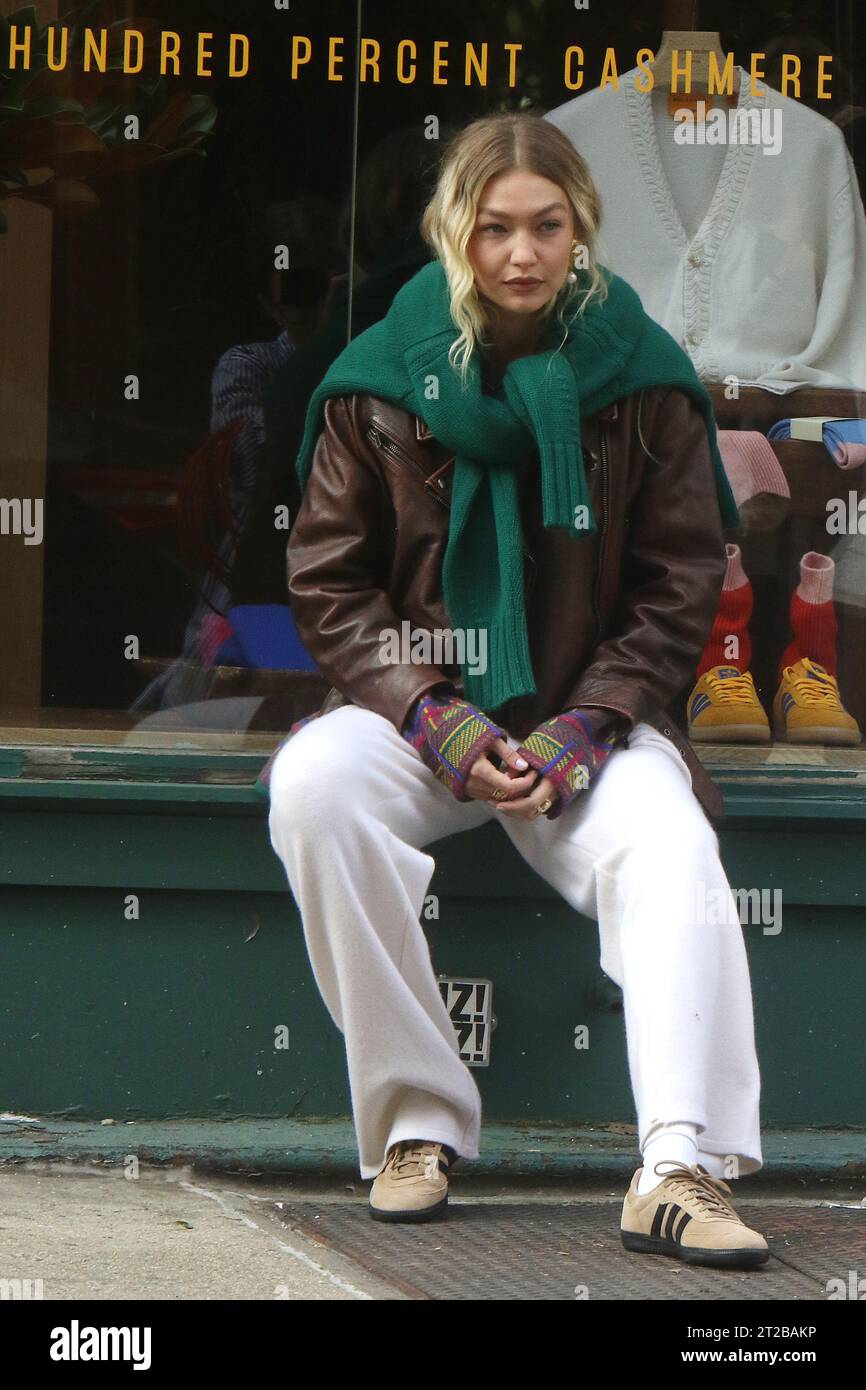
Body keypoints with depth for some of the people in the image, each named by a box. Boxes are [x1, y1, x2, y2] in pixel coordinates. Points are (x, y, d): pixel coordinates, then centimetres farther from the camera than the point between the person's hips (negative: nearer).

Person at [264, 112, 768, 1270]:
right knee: (313, 783, -32)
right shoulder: (381, 380, 2)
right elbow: (327, 584, 3)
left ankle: (680, 1167, -41)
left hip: (589, 713, 0)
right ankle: (417, 1124, -26)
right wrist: (434, 718, -13)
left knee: (670, 846, -33)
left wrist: (583, 731, -12)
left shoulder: (642, 380, 2)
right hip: (419, 709, 1)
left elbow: (678, 589, 3)